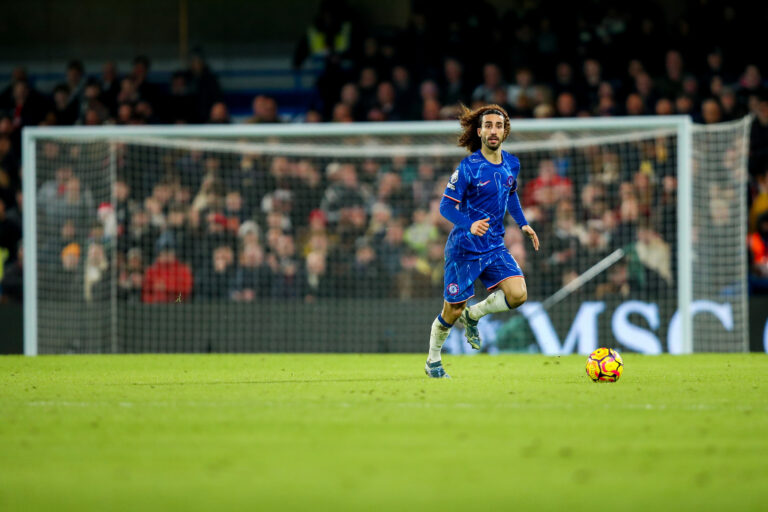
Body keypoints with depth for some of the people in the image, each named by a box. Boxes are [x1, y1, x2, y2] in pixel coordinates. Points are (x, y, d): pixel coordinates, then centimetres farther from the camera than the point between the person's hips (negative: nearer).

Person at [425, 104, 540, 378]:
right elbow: (446, 206, -16)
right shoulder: (468, 167, -16)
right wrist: (470, 224, -32)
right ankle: (432, 361, 27)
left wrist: (523, 224, 14)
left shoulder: (511, 164, 3)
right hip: (464, 248, -5)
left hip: (494, 246, 5)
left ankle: (473, 315, 11)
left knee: (518, 294, -16)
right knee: (453, 311, 3)